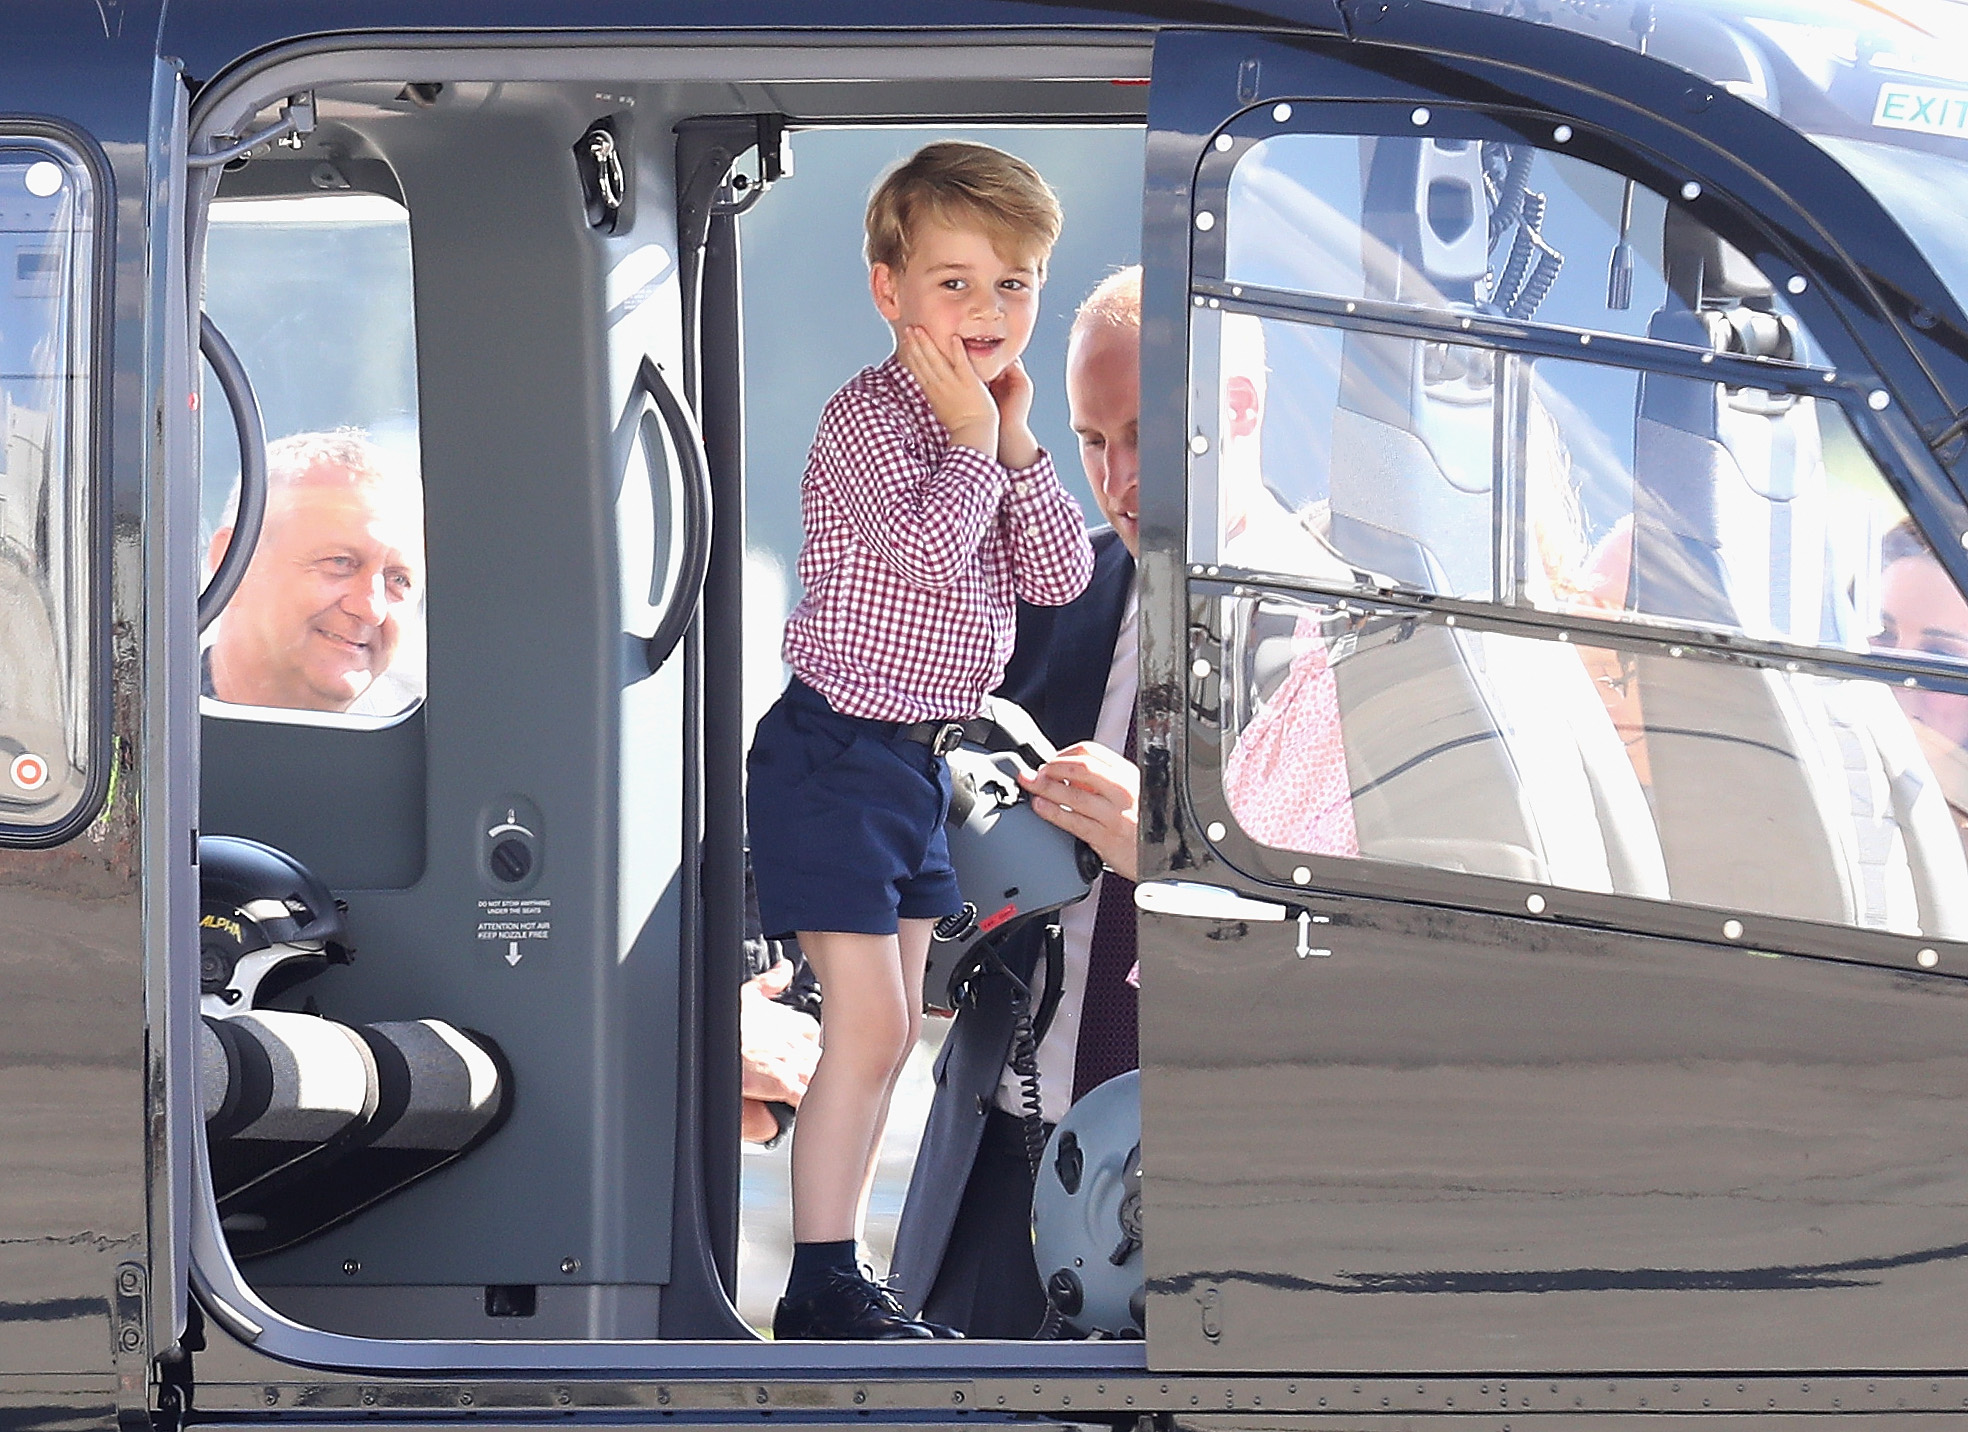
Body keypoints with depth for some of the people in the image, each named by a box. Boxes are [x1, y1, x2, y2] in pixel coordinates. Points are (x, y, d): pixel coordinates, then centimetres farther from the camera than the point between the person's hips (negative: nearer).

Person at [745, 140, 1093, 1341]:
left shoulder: (991, 428, 10)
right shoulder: (871, 417, -16)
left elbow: (1063, 575, 3)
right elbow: (929, 544, -29)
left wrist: (1017, 443, -6)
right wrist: (971, 439, -18)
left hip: (922, 756, 9)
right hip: (837, 754, -9)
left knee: (896, 1031, 12)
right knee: (866, 1028, -12)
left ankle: (839, 1278, 18)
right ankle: (823, 1287, -7)